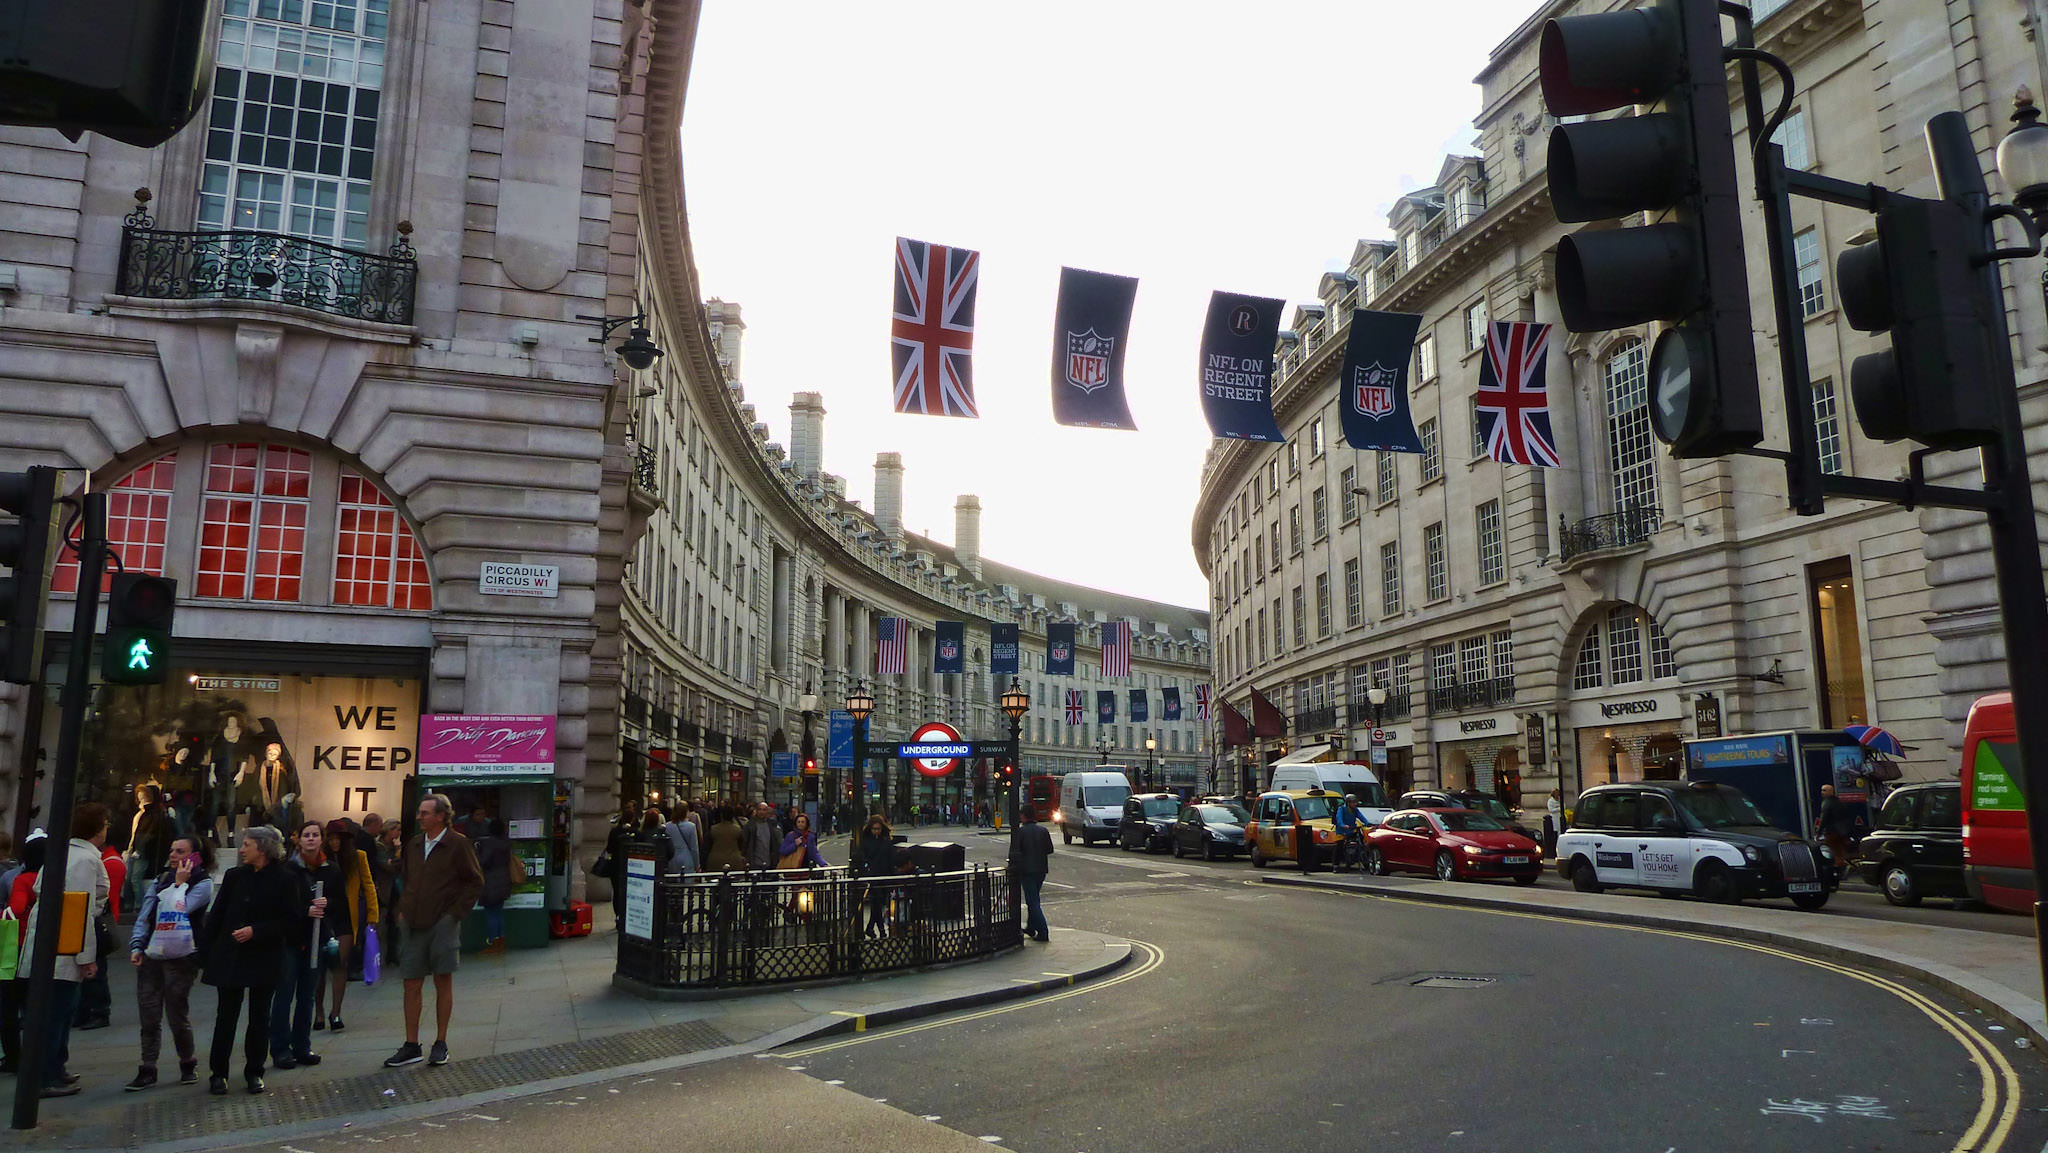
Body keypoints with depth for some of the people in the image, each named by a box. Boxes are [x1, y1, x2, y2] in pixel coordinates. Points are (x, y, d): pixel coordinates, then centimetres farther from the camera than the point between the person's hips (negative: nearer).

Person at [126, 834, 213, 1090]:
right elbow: (143, 916, 12)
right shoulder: (159, 881, 15)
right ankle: (147, 1071, 11)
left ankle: (188, 1065, 17)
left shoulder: (203, 883, 0)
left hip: (181, 959, -5)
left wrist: (180, 882, -3)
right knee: (149, 1016, 4)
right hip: (151, 957, 5)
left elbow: (183, 908, -14)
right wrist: (136, 947, 2)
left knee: (177, 1014, 0)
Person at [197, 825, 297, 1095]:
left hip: (264, 959, -2)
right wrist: (204, 955, 3)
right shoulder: (234, 877, 5)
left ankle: (254, 1072, 19)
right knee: (226, 1016, 4)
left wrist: (255, 931, -16)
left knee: (259, 1017, 7)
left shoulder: (283, 881, -5)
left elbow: (293, 922, -7)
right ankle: (218, 1073, 16)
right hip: (229, 958, 2)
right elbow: (215, 917, 8)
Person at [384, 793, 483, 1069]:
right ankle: (411, 1046, 14)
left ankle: (441, 1044, 12)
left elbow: (475, 883, -3)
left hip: (442, 923, -5)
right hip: (412, 923, 5)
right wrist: (403, 909, 12)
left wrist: (455, 912, -9)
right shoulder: (414, 844, 11)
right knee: (412, 984, 5)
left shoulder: (458, 844, -5)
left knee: (443, 982, 2)